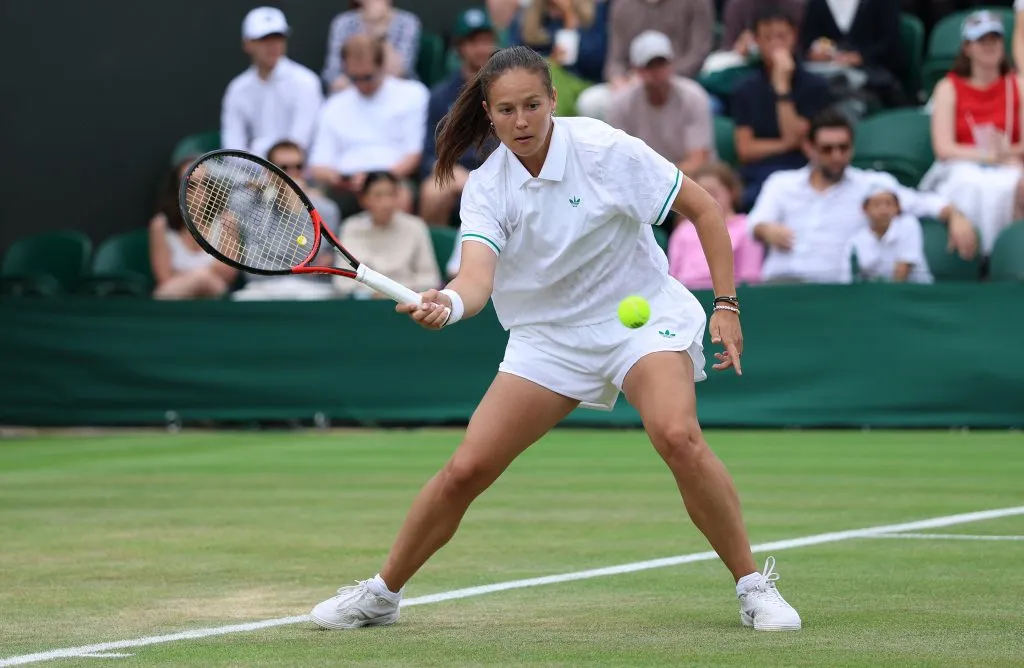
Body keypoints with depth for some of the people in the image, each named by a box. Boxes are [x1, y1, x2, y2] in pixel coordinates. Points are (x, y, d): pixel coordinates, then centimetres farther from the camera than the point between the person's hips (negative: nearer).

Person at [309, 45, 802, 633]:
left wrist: (727, 305, -12)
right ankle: (382, 594, 17)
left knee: (678, 436, -31)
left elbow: (704, 209, -7)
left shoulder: (607, 149, -17)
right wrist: (447, 304, -50)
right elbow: (478, 279, -26)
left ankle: (753, 585, -16)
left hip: (641, 313, -3)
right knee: (465, 470, -3)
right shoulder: (486, 189, -10)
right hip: (548, 335, 3)